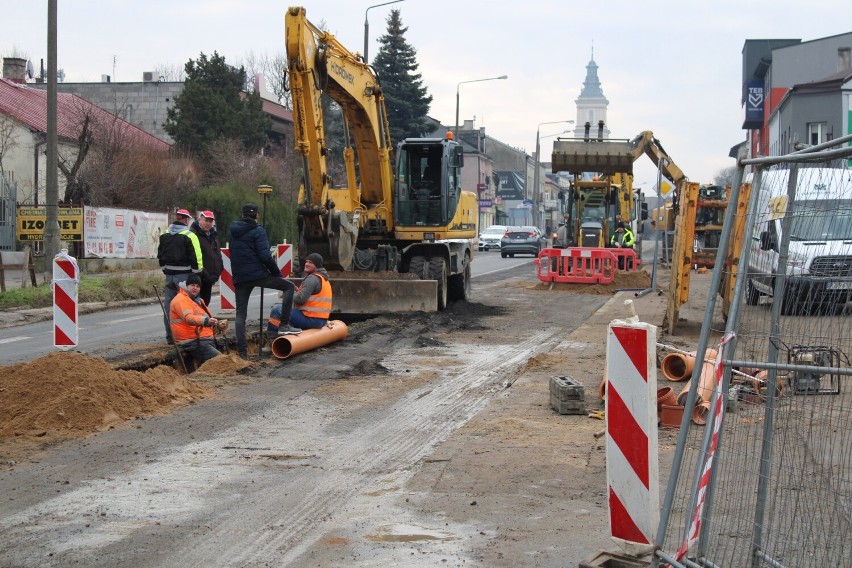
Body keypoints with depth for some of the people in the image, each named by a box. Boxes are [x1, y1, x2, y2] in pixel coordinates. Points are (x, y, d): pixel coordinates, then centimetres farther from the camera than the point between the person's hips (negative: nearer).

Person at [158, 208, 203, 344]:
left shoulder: (164, 235, 9)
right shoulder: (189, 236, -11)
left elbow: (160, 255, 17)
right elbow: (196, 257, -14)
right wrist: (197, 273, -4)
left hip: (169, 275, 6)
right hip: (184, 275, -6)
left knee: (168, 305, 10)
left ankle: (170, 336, 14)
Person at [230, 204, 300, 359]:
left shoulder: (234, 231, 14)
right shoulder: (258, 231, -6)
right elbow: (265, 256, -13)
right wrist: (277, 273, -4)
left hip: (239, 278, 6)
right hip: (258, 274, -6)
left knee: (240, 313, 8)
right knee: (289, 287, 6)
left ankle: (241, 350, 1)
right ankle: (284, 324, -2)